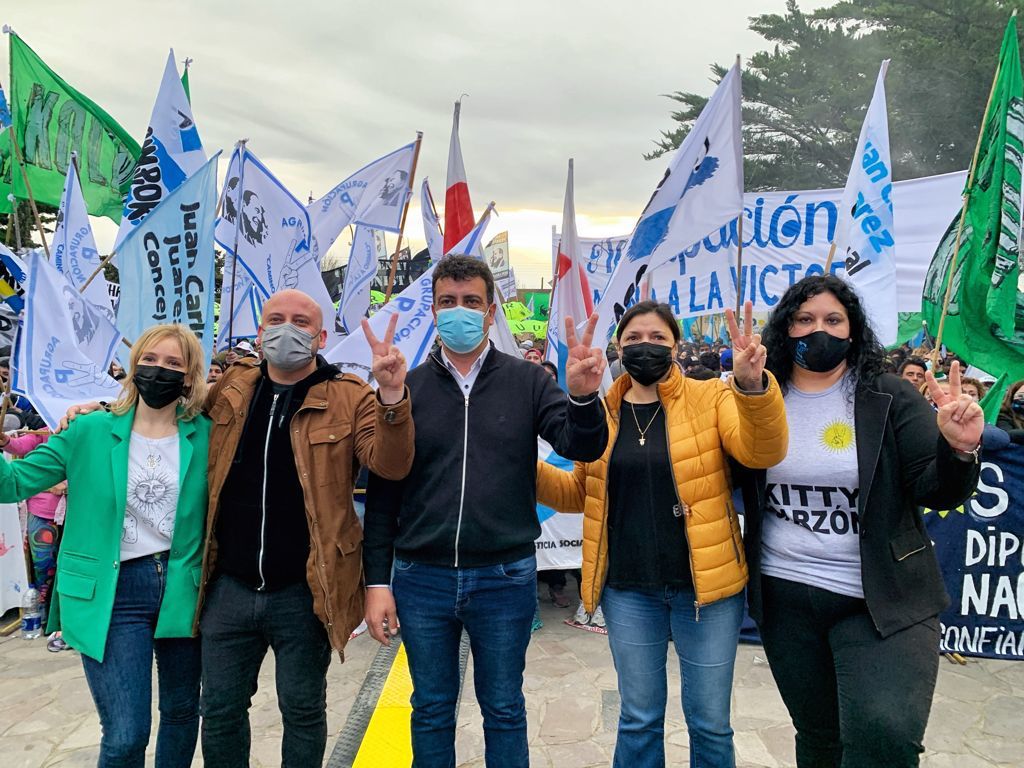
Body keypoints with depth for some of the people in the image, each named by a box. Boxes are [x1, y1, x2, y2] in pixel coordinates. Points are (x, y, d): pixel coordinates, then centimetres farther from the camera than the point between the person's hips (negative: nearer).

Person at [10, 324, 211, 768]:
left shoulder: (205, 435, -1)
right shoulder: (90, 432, -2)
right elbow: (16, 481, -5)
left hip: (182, 589, 2)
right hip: (112, 594, -2)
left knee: (182, 712, 18)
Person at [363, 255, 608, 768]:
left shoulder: (526, 381, -1)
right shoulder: (406, 388, 1)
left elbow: (582, 448, -9)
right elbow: (382, 493, 2)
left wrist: (583, 398, -29)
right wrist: (377, 580, 0)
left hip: (505, 578, 0)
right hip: (421, 579, 1)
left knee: (504, 710, 16)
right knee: (431, 710, 17)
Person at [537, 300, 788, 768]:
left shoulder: (709, 397, -4)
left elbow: (763, 451, -19)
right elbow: (578, 492, 11)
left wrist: (752, 385, -37)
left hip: (706, 585, -2)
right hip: (628, 590, 2)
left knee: (709, 721, 14)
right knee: (638, 720, 16)